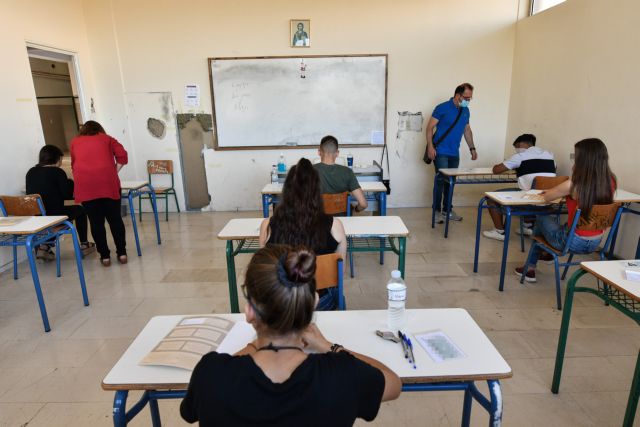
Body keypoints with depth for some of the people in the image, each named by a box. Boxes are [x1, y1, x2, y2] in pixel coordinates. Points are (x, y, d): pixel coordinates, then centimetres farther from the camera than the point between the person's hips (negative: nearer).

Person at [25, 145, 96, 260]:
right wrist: (70, 183, 12)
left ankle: (44, 246, 18)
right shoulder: (57, 172, -8)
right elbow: (67, 195, -8)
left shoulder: (30, 172, 10)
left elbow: (40, 192, 18)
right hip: (53, 215, -6)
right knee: (79, 210, 22)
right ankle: (84, 245, 29)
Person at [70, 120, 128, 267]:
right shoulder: (106, 138, 22)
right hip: (108, 181, 0)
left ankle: (105, 256, 11)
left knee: (96, 221, 6)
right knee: (115, 218, 8)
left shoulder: (75, 142, 25)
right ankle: (122, 253, 11)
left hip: (85, 183, 1)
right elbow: (122, 155, 9)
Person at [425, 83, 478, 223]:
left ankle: (447, 209, 21)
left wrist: (472, 148, 16)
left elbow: (467, 130, 21)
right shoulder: (442, 108, -9)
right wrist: (430, 146, -18)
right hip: (441, 152, -6)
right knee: (441, 180, -7)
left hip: (455, 153, 6)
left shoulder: (465, 111, 11)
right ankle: (437, 211, 3)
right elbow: (429, 128, -9)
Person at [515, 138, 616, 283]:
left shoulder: (574, 184, -23)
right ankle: (546, 253, 50)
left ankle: (531, 268, 33)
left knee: (541, 218, 22)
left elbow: (546, 197, -6)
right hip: (595, 243, 6)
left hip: (574, 242, -5)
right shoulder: (610, 182, -7)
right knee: (553, 219, 28)